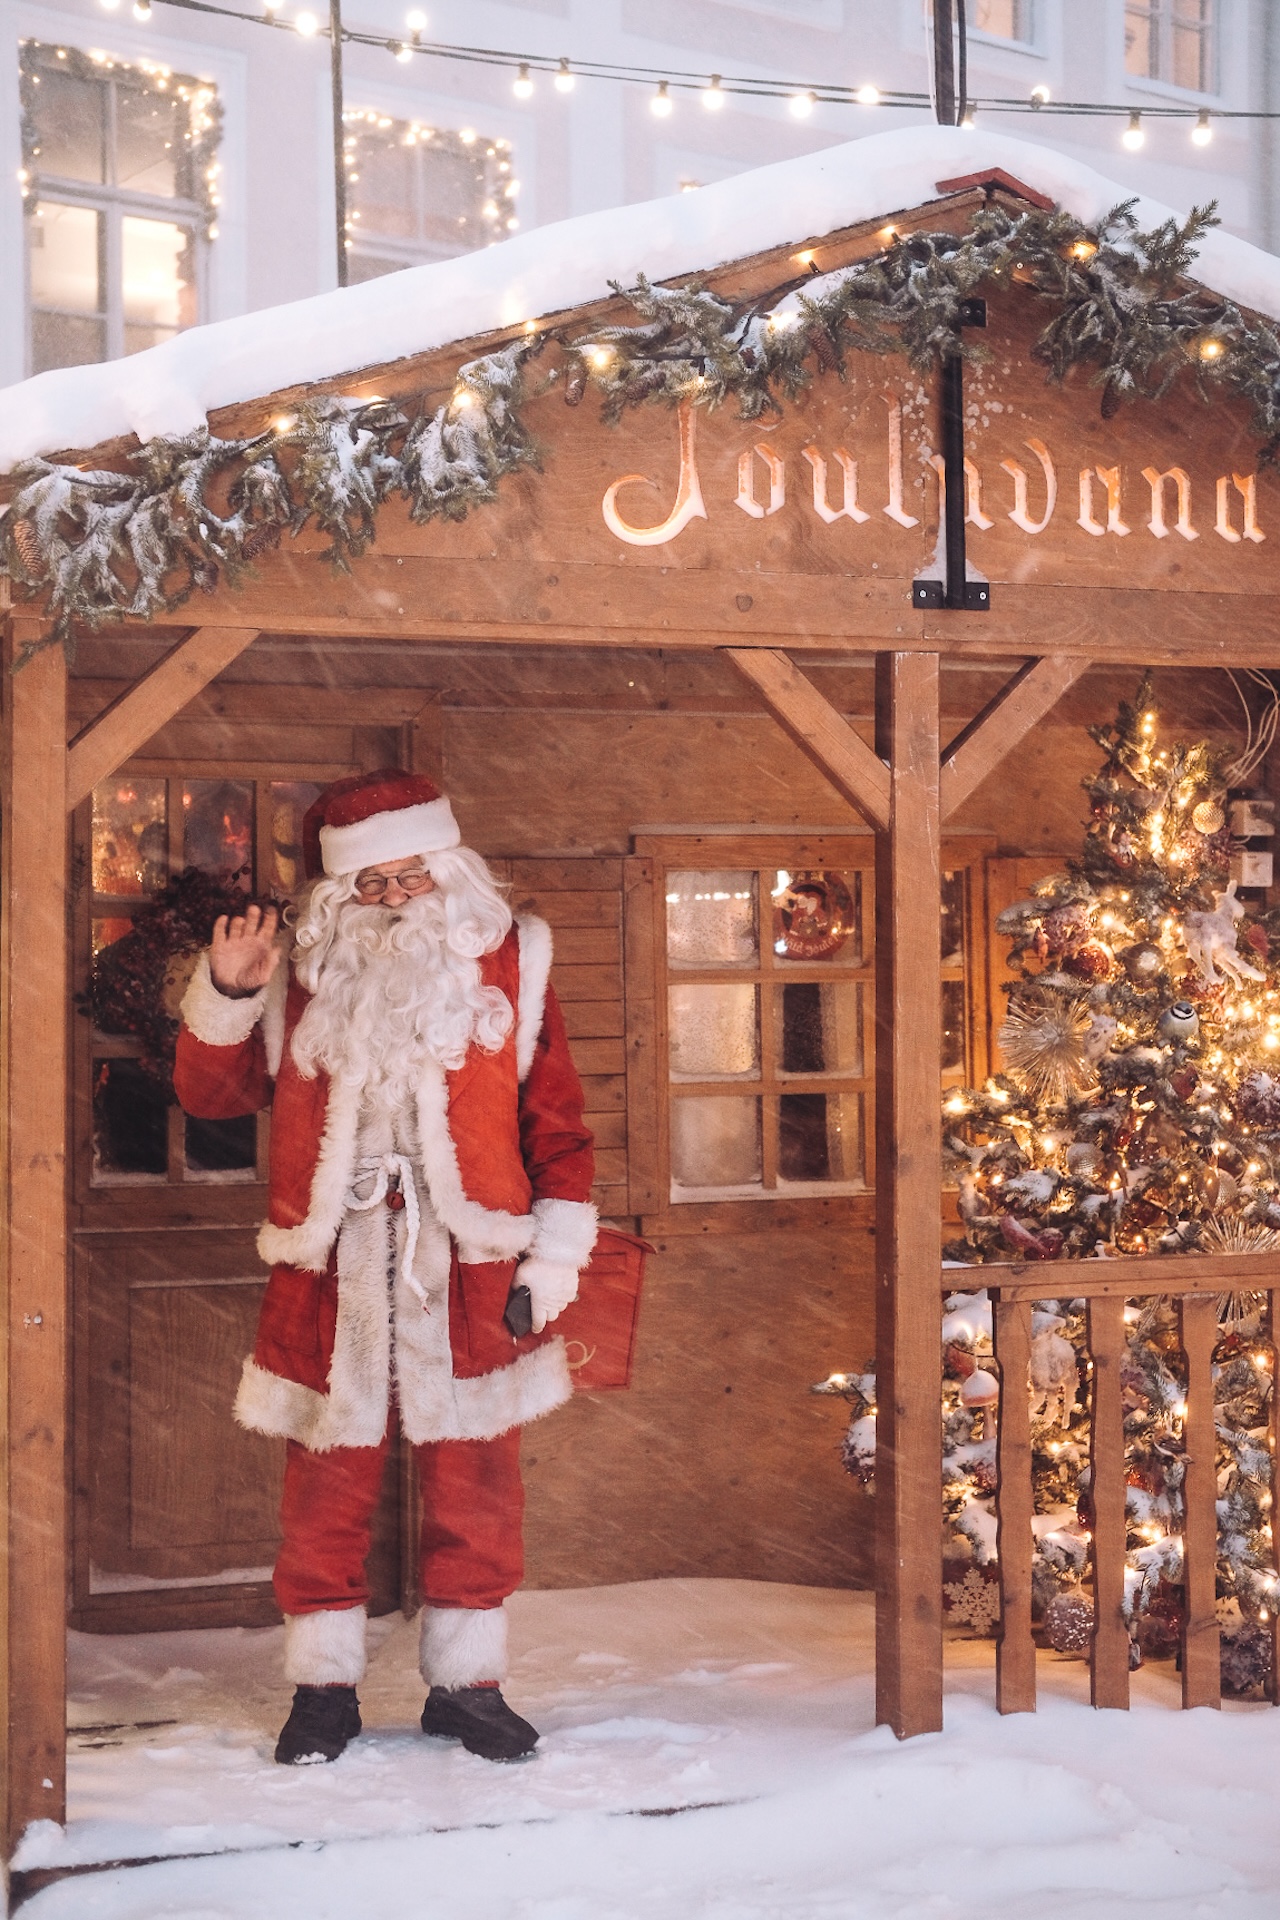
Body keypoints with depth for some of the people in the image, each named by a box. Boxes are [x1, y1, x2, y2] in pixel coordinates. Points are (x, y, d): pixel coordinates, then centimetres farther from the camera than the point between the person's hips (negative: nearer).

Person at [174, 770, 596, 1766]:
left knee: (474, 1488, 5)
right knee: (328, 1488, 4)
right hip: (331, 1274, 1)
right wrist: (226, 993, -4)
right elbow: (211, 1092, 12)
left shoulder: (510, 965, 4)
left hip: (468, 1275, 0)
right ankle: (324, 1686, 16)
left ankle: (467, 1682, 18)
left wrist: (554, 1261, 1)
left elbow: (557, 1124, 6)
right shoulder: (304, 978, 6)